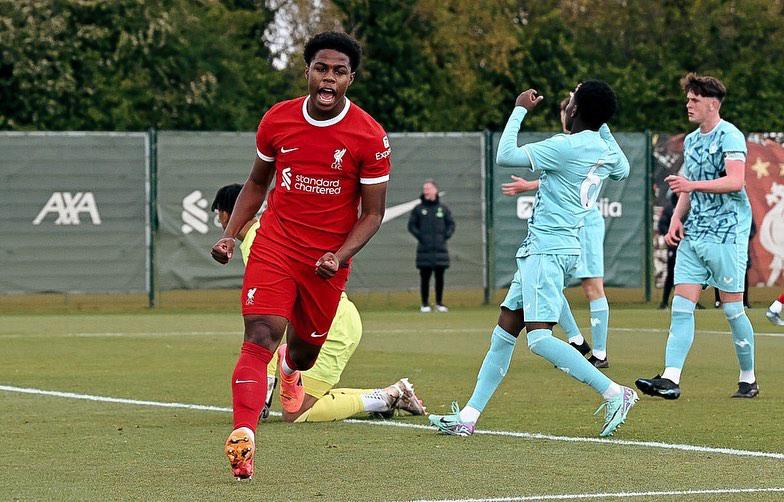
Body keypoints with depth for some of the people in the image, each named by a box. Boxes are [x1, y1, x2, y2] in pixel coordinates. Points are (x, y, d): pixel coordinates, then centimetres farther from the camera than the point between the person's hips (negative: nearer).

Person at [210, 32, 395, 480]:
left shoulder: (370, 137, -10)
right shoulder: (277, 120, -2)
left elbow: (373, 212, -4)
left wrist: (340, 256, -19)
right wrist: (231, 234, 2)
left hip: (328, 260, 0)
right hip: (274, 246, 0)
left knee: (307, 346, 15)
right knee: (261, 335, -19)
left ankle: (290, 368, 55)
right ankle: (244, 435, -28)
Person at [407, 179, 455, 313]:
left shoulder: (443, 209, 7)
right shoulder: (418, 209, 3)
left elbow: (451, 224, 12)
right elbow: (411, 225, 6)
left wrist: (446, 235, -2)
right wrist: (420, 236, -7)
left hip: (440, 248, 1)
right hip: (424, 249, -1)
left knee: (439, 277, 4)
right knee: (425, 277, -1)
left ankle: (439, 303, 12)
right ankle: (425, 304, 4)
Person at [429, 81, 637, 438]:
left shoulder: (566, 146, -17)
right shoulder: (605, 150, 9)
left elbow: (505, 156, -14)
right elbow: (622, 171, 35)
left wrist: (520, 110, -3)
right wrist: (602, 126, 35)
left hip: (547, 249, -10)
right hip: (542, 251, 10)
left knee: (539, 337, -17)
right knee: (504, 331, 10)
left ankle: (615, 394, -16)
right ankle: (468, 417, 11)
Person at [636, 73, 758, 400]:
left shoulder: (729, 136, -9)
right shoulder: (691, 140, 17)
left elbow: (735, 180, -23)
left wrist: (692, 184, -32)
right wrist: (677, 219, 10)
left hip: (727, 232, -7)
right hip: (693, 234, 8)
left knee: (733, 309, -2)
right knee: (682, 307, -4)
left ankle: (748, 380, 11)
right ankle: (670, 379, -10)